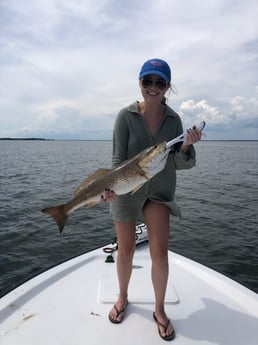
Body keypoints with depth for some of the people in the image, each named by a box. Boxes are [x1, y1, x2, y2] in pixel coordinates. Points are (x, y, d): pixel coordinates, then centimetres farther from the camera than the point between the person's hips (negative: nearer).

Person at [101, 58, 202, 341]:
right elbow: (118, 158, -12)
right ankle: (123, 298, 37)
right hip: (127, 190, -1)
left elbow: (181, 164, -3)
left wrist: (187, 147, -23)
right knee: (126, 250, 10)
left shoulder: (174, 119, -4)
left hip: (159, 190, 2)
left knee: (159, 250, -4)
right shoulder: (126, 116, -11)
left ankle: (160, 311, 20)